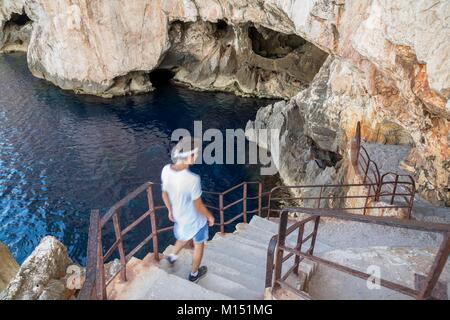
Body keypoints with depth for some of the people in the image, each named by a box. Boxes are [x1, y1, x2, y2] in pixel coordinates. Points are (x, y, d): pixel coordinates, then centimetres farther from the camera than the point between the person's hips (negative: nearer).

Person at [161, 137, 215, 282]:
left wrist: (170, 210, 15)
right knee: (199, 245, 23)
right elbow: (198, 206, -25)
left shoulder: (166, 170, -19)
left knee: (185, 236, 37)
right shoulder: (192, 179, -39)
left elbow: (165, 194, -3)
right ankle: (194, 274, 44)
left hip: (179, 215, 5)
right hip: (195, 219, -5)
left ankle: (173, 256, 52)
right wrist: (210, 216, -5)